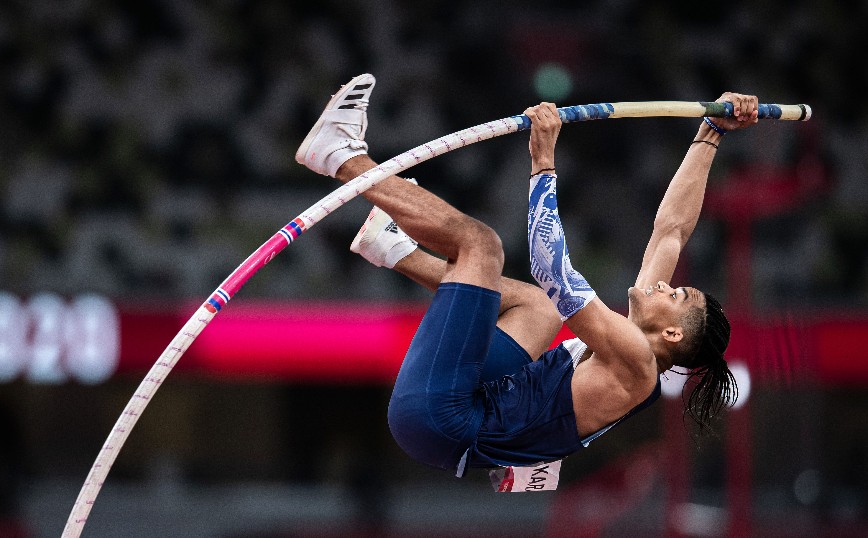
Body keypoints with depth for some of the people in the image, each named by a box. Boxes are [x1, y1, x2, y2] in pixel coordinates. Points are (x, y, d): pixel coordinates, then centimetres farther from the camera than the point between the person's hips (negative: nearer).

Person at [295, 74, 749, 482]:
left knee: (478, 241, -10)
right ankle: (395, 249, 35)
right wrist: (710, 134, 20)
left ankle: (341, 156, 4)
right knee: (537, 306, 28)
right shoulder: (630, 354, 11)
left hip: (440, 417, -9)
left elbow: (555, 273, -23)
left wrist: (543, 163, -21)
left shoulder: (636, 364, -13)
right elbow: (671, 229, 18)